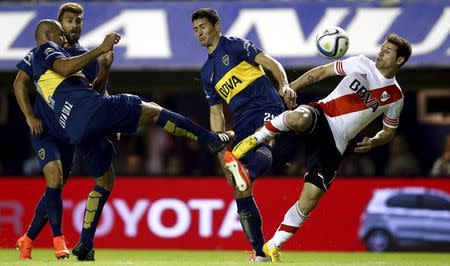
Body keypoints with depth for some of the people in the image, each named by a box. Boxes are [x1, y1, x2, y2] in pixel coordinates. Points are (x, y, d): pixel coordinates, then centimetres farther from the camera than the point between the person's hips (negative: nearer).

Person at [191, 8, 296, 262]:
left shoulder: (235, 45, 8)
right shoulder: (207, 72, 25)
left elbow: (271, 63, -3)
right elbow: (216, 112, 26)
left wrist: (284, 85, -23)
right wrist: (220, 148, 15)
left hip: (266, 107, -6)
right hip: (242, 123, 6)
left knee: (262, 145, -42)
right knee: (240, 193, -3)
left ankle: (249, 174, -74)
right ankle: (260, 252, 3)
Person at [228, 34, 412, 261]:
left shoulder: (395, 97, 12)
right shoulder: (362, 64, 9)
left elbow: (389, 131, 24)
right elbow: (322, 71, 13)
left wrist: (374, 142, 0)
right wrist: (290, 88, 2)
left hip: (335, 143, 1)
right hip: (321, 115, -1)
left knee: (310, 200, -11)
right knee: (299, 118, -43)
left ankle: (272, 247, 3)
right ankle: (254, 139, -18)